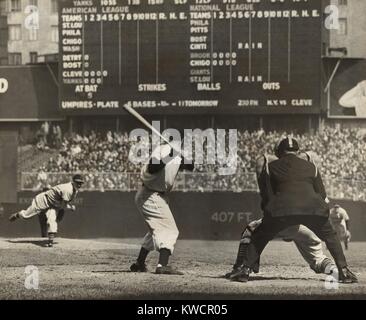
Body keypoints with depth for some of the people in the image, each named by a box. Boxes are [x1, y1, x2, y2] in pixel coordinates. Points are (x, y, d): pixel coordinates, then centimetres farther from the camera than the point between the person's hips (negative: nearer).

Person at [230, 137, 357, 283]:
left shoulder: (271, 167, 19)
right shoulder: (311, 166, 22)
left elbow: (265, 194, 23)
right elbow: (323, 196, 21)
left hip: (281, 209, -1)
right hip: (313, 208, 1)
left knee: (259, 237, 17)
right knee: (330, 236, 21)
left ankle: (245, 270, 5)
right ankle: (344, 271, 11)